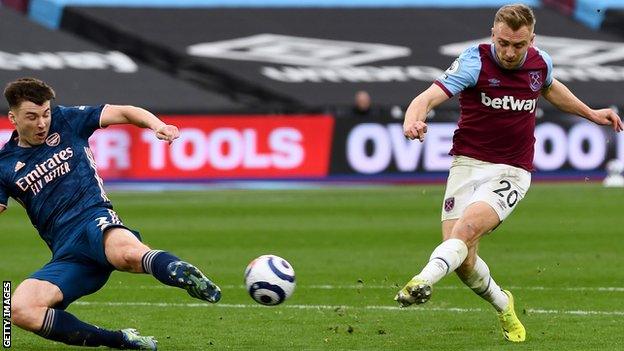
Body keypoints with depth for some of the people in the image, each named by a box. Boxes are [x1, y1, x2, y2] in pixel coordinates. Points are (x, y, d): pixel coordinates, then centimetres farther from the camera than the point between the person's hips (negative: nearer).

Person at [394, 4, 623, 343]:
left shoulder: (541, 62, 3)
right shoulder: (475, 61, -11)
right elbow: (428, 97, -22)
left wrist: (590, 113, 32)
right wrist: (413, 121, -44)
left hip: (512, 172, 1)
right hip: (468, 164, -1)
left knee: (467, 227, -28)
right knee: (464, 261, -8)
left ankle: (423, 282, -47)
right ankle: (502, 305, 21)